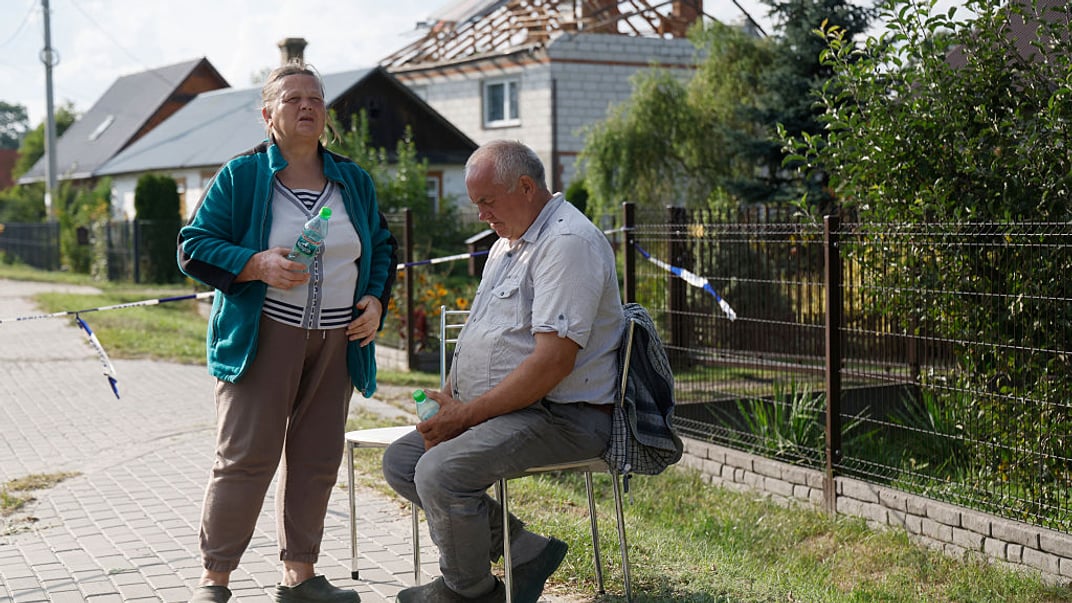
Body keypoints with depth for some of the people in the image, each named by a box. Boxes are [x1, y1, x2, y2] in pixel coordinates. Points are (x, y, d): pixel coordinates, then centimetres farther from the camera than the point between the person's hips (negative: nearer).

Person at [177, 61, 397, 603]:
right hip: (264, 338, -5)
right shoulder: (240, 176, -1)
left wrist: (376, 299, 4)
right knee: (245, 459, -7)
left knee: (317, 461, 8)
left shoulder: (353, 181, 13)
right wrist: (257, 265, -19)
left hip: (337, 341, 5)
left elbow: (382, 247, 22)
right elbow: (193, 246, -3)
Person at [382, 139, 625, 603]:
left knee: (440, 472, -27)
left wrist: (468, 414, -19)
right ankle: (523, 551, 2)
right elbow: (477, 339, 21)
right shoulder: (506, 243, 18)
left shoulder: (568, 243, -16)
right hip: (502, 408, 11)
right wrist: (449, 404, 2)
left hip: (560, 416, -11)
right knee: (400, 461, 5)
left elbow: (553, 360, -24)